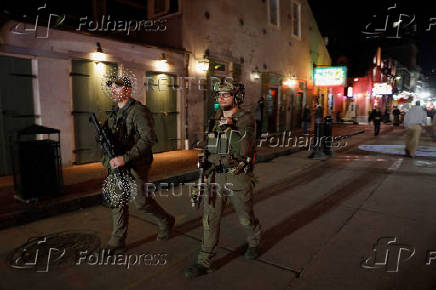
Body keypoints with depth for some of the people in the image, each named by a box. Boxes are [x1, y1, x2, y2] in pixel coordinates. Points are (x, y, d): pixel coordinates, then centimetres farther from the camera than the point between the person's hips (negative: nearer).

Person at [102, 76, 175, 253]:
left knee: (141, 201, 0)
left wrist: (125, 158, -29)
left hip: (136, 165, -7)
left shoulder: (138, 111, -14)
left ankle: (166, 222, 27)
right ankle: (117, 242, 21)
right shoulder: (113, 113, 12)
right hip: (117, 165, 7)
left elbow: (149, 138, -25)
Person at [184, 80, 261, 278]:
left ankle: (254, 243, 45)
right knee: (209, 219, 4)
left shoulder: (246, 119, -11)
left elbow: (245, 150, -23)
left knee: (245, 218, 15)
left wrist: (230, 128, -28)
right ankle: (204, 262, 16)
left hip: (238, 179, -4)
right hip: (215, 177, 5)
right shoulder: (216, 119, 8)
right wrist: (207, 172, 17)